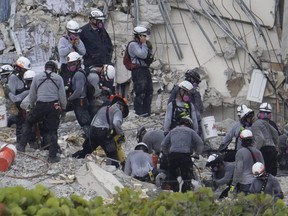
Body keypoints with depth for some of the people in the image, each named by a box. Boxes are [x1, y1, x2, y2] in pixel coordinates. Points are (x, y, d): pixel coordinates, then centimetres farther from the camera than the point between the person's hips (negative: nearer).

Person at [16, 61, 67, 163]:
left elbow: (32, 95, 11)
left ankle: (22, 145, 20)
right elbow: (62, 95, 4)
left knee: (28, 123, 21)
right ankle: (52, 156, 4)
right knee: (52, 131, 5)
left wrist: (32, 105, 27)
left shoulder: (37, 77, 6)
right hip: (54, 106, 0)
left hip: (40, 105, 0)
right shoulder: (58, 78, 5)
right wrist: (63, 107, 17)